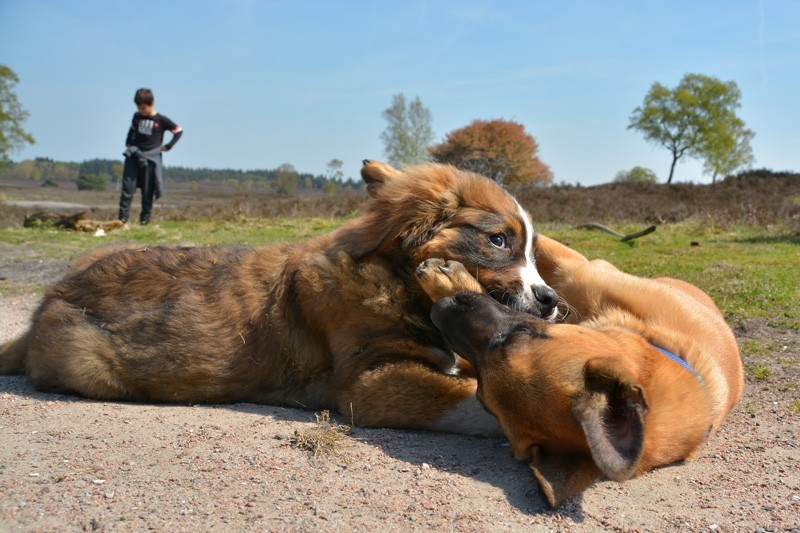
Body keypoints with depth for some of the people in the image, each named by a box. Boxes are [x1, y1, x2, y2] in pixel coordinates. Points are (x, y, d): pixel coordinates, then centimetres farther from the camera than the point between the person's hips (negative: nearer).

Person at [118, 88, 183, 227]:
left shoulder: (161, 120, -3)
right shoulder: (137, 116, 10)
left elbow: (178, 131, 3)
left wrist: (168, 146, 1)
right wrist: (128, 144, 18)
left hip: (150, 157, -3)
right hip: (134, 155, 3)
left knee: (147, 192, 1)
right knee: (127, 188, -6)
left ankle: (145, 221, 10)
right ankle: (123, 219, -6)